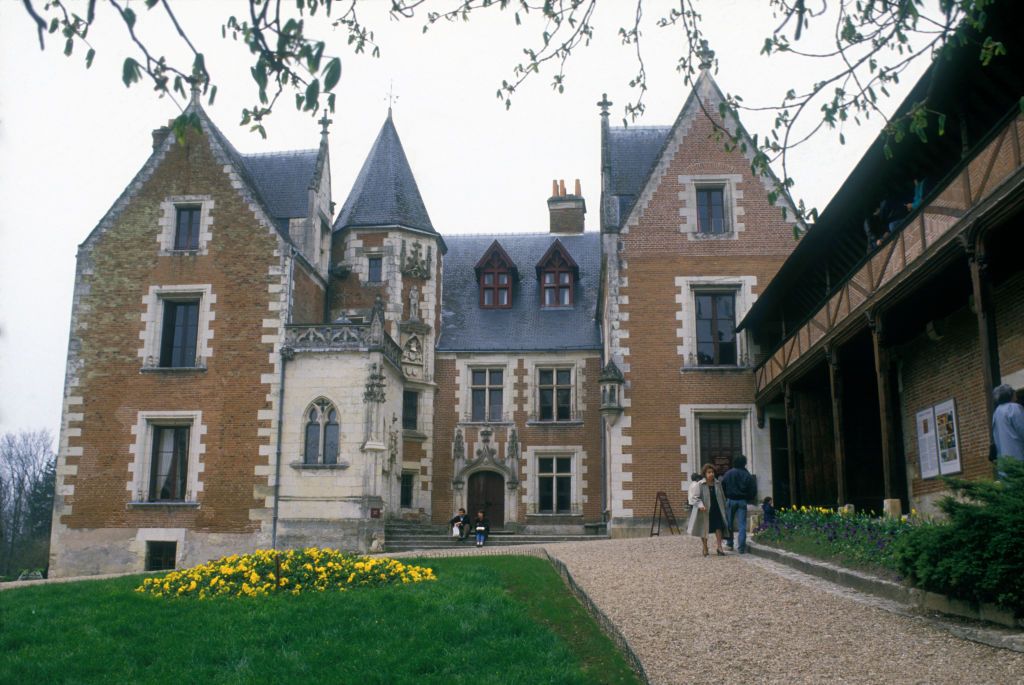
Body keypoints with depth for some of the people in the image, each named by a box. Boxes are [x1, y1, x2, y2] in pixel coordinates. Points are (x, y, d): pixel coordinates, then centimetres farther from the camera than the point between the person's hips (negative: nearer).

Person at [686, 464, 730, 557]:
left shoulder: (718, 484, 5)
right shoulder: (700, 485, -8)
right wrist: (701, 505, -30)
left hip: (716, 510, 3)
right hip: (705, 511, -3)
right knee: (705, 530, 8)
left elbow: (722, 497, 14)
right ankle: (705, 548, 22)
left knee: (719, 528, -8)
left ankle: (719, 547, 1)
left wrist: (724, 509, 14)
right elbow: (697, 497, -12)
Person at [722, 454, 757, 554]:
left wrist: (725, 498, 11)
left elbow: (723, 487, -3)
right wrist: (749, 499, 13)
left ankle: (729, 543, 20)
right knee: (742, 524, 0)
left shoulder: (728, 473, -4)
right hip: (742, 501, 0)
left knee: (729, 523, 14)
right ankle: (742, 547, -4)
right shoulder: (747, 475, -4)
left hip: (730, 500, 0)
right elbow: (753, 489, -3)